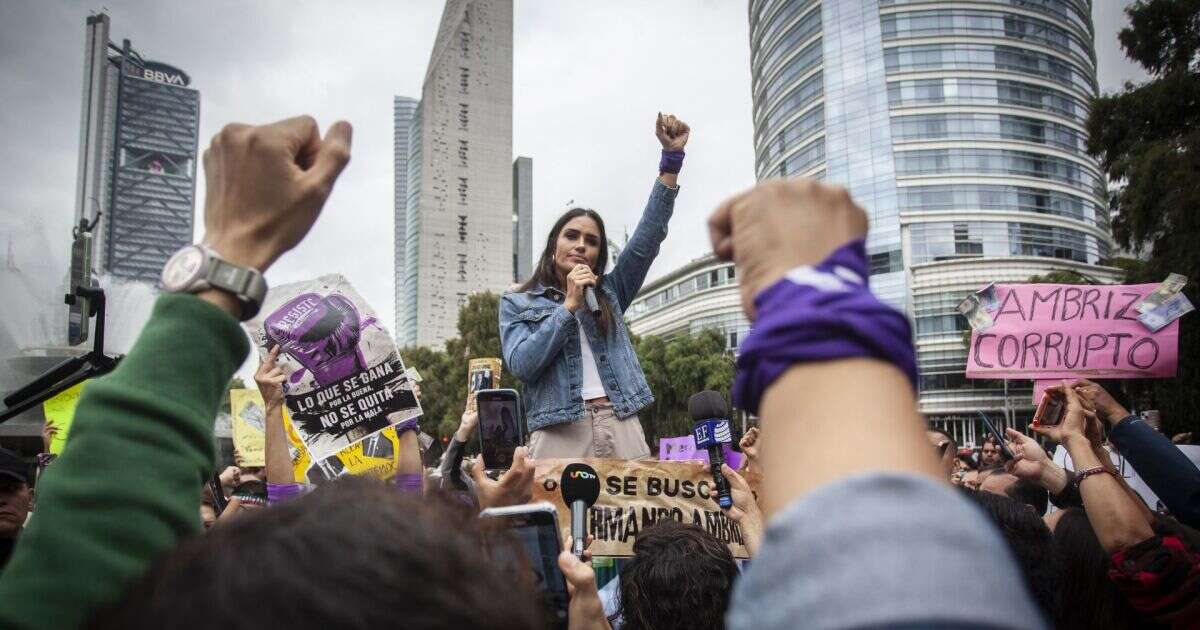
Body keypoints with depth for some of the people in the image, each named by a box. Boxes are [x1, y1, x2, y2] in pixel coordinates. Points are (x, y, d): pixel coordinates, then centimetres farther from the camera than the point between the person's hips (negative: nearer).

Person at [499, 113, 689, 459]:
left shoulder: (609, 293, 18)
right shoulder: (516, 303, 13)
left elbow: (649, 236, 8)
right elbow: (522, 365, -3)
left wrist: (672, 156, 1)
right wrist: (569, 305, -5)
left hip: (623, 431, 3)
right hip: (560, 436, -2)